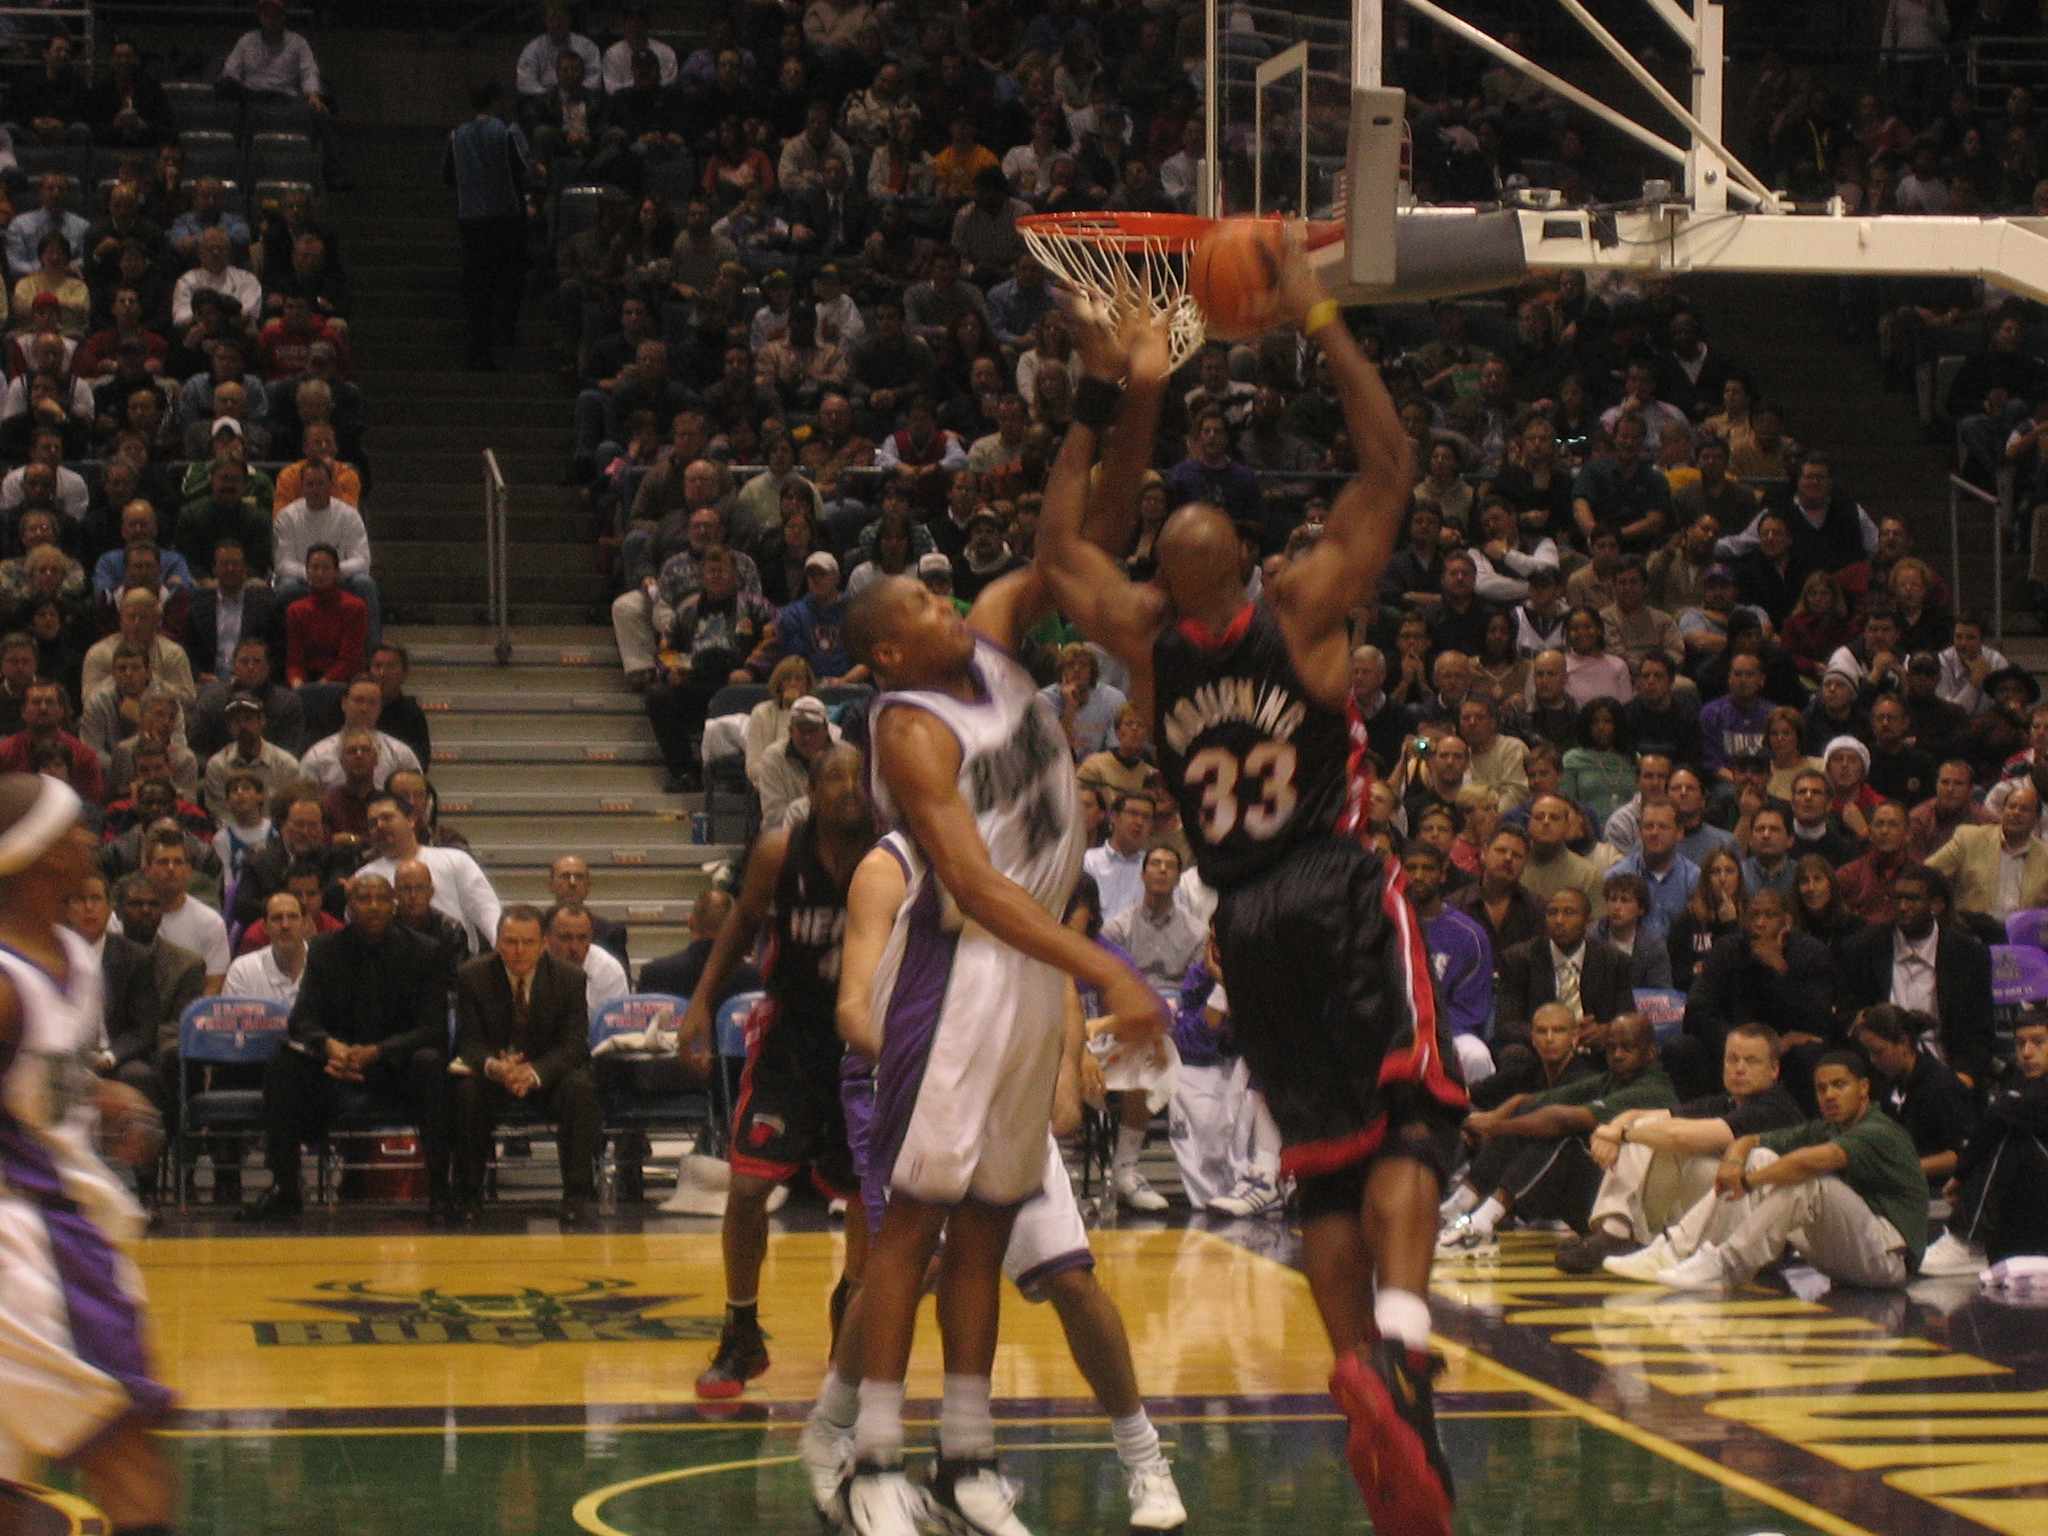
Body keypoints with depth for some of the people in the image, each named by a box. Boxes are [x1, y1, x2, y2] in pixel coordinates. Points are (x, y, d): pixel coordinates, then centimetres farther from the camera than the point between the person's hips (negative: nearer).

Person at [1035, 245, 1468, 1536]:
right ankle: (1399, 1340, -34)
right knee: (1409, 1122, -10)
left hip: (1246, 921, 4)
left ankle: (1358, 1371, -3)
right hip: (1341, 894, -4)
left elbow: (1063, 546, 18)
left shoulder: (1144, 638, -1)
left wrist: (1107, 403, 16)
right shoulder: (1303, 608, -8)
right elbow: (1393, 464, -1)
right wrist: (1320, 325, 2)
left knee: (1326, 1163, 8)